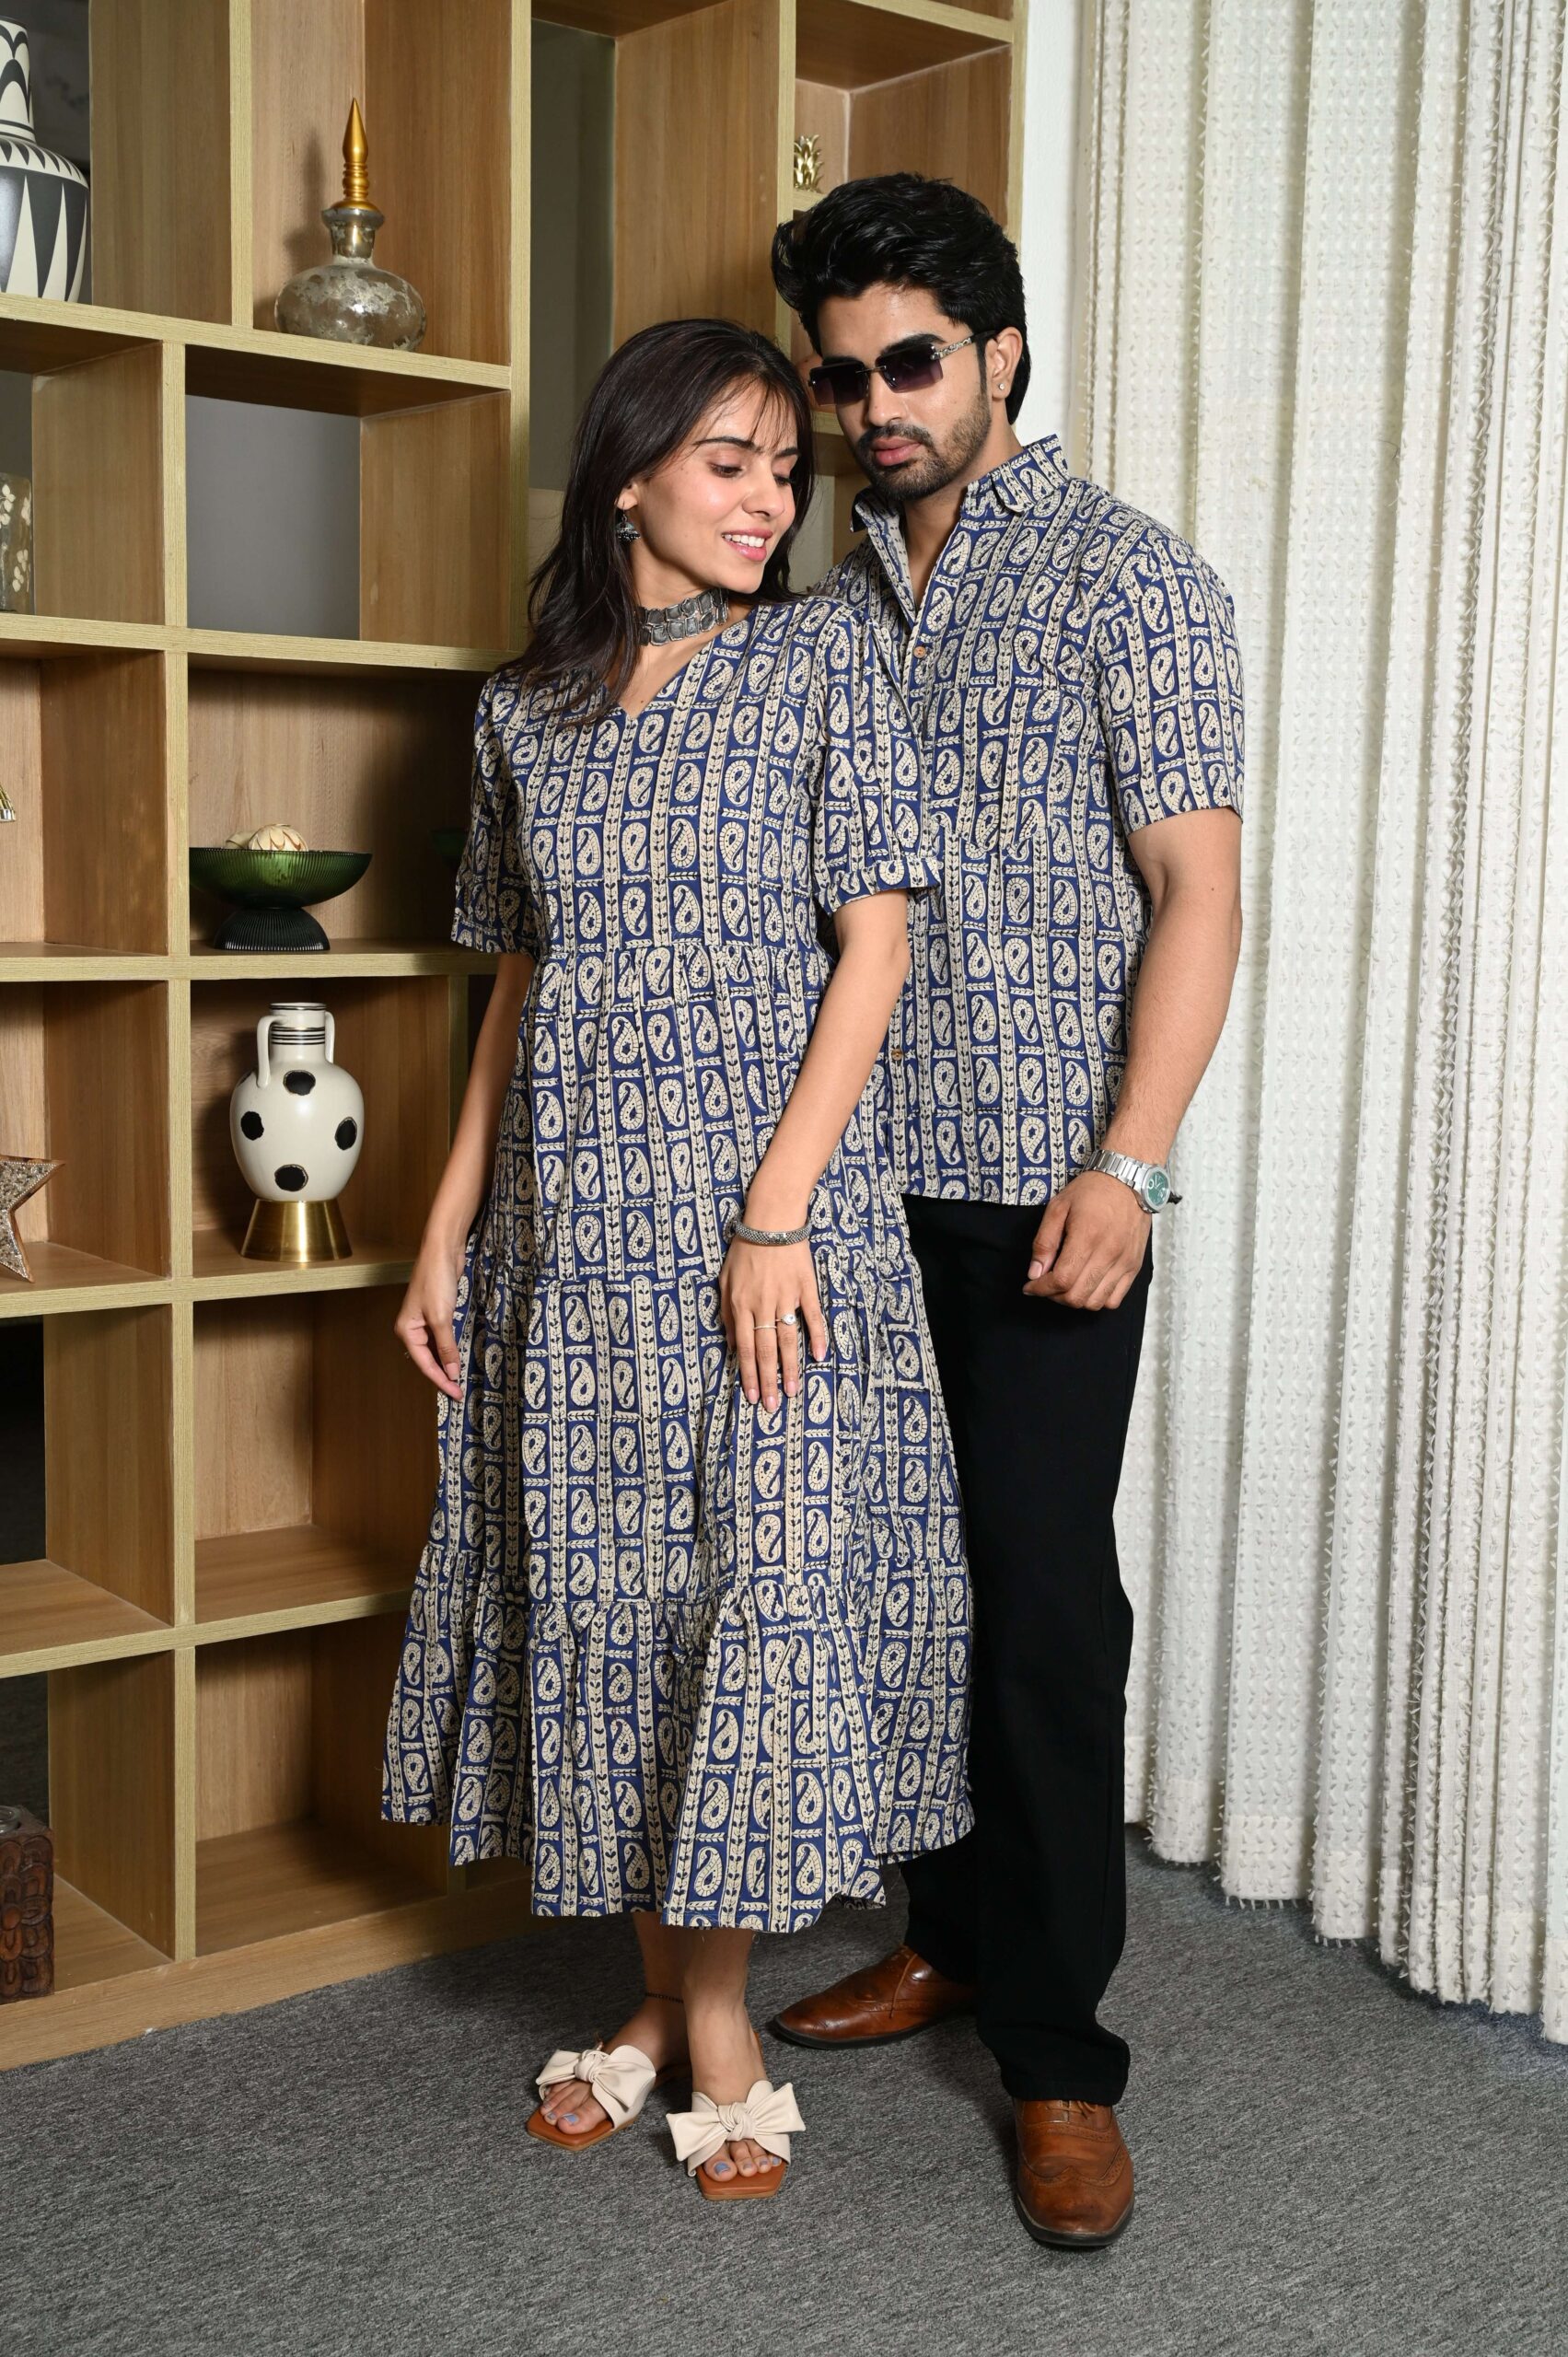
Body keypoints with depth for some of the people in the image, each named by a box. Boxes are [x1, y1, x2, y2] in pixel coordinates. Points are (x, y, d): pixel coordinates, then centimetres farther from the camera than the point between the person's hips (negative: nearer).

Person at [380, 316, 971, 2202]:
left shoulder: (821, 661, 0)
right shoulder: (526, 708, 10)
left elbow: (875, 945, -6)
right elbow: (521, 985, 15)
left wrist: (778, 1215, -15)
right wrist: (446, 1231, 10)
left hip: (765, 1206, -4)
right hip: (568, 1230, 4)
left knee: (756, 1582, -2)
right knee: (597, 1598, 8)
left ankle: (715, 2020, 14)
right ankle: (666, 1991, 24)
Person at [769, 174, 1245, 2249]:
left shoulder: (1129, 578, -2)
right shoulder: (835, 612, 15)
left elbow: (1197, 890, -8)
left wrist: (1128, 1165, -18)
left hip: (1041, 1185, -6)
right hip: (860, 1179, 6)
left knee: (1042, 1603, -5)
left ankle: (1059, 2052, 8)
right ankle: (961, 1935, 30)